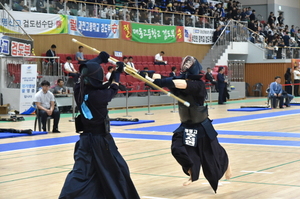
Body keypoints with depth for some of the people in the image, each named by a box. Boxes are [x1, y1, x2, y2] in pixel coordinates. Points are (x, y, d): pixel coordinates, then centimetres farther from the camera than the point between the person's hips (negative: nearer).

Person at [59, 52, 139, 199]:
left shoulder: (78, 90, -7)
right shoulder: (99, 95, -23)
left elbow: (85, 70, 10)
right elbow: (113, 89, -2)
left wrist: (99, 59, 18)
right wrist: (117, 73, 14)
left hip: (86, 139, 5)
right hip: (101, 140, -5)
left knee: (80, 173, 6)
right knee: (118, 169, 14)